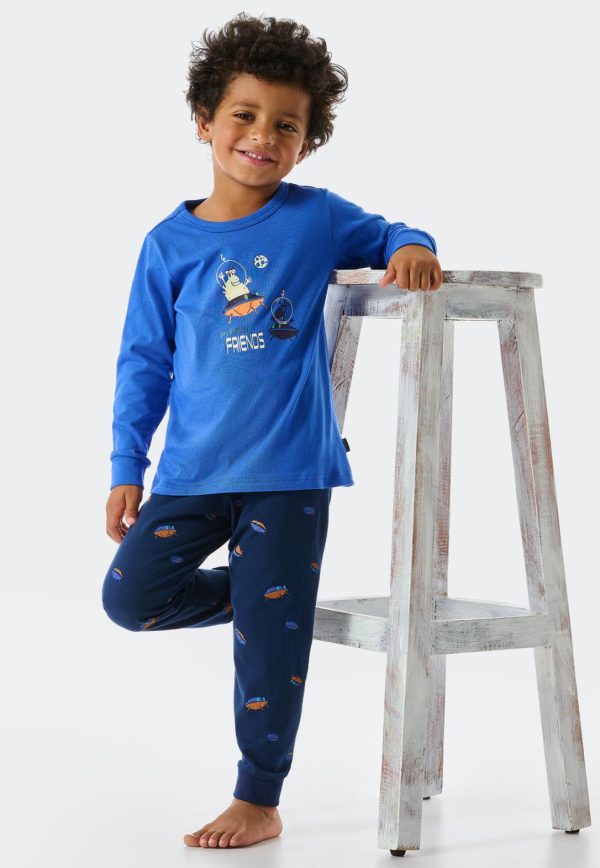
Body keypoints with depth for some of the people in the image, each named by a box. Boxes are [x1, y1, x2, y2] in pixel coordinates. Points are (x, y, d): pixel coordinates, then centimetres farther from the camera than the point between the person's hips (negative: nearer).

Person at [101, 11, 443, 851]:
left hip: (289, 472, -2)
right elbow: (145, 362, 7)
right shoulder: (170, 243, 2)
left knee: (271, 640, 1)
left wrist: (412, 248, -12)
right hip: (194, 470, 2)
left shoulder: (315, 217, -2)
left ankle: (259, 802, 18)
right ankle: (253, 590, 21)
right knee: (131, 595, -5)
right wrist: (126, 467, 5)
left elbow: (386, 236, 14)